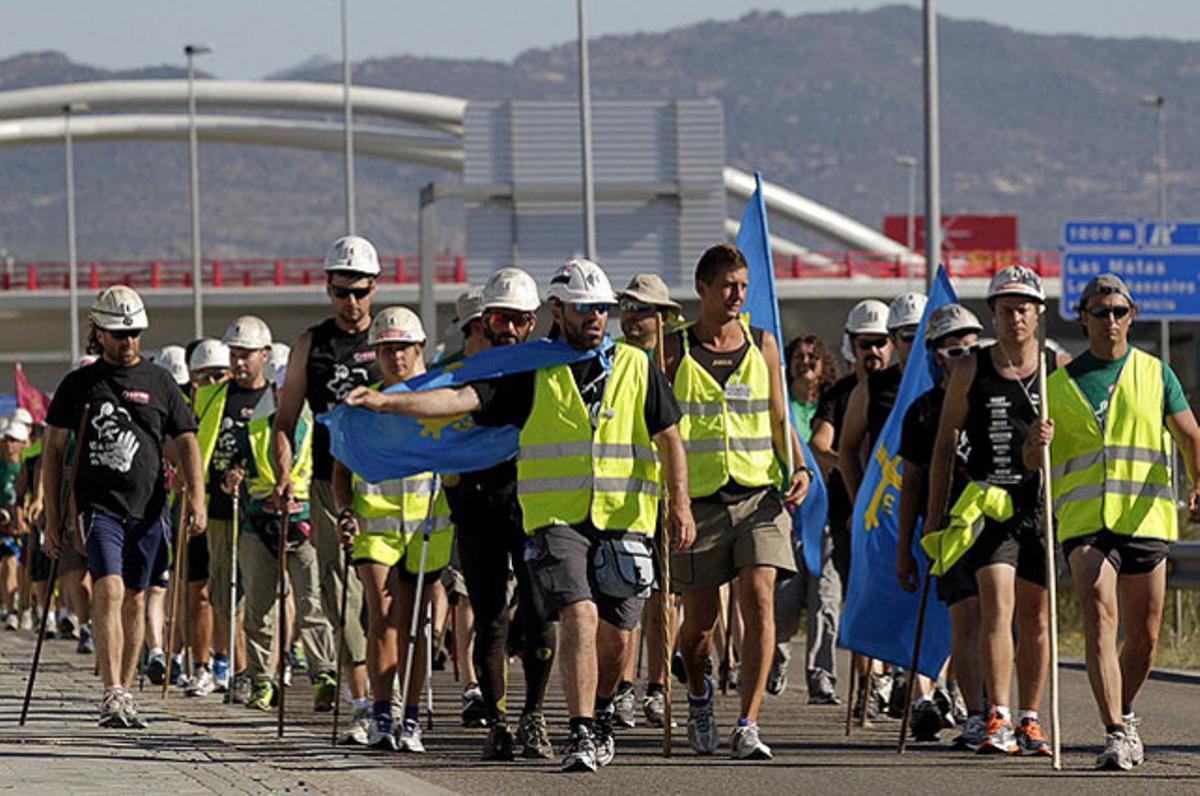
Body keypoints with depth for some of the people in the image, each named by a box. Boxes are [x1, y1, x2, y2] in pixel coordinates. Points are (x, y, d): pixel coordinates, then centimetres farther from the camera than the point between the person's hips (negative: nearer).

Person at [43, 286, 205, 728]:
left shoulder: (159, 384, 10)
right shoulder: (79, 385, 6)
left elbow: (186, 442, 9)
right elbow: (54, 451, 8)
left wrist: (197, 498, -6)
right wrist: (52, 518, 3)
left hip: (146, 509, 2)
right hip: (98, 505, -2)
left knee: (134, 600, 8)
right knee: (109, 589, -18)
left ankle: (124, 695, 18)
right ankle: (113, 695, -24)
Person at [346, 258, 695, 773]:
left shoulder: (635, 367, 10)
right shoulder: (533, 372, 5)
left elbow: (669, 439, 10)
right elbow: (464, 399, -3)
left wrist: (680, 503, -3)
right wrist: (387, 402, -15)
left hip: (623, 519, 2)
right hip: (557, 518, -2)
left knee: (615, 635, 4)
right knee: (579, 615, -21)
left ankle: (600, 718, 32)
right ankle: (582, 737, -21)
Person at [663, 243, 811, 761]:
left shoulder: (762, 346, 10)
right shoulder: (674, 352, 3)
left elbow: (779, 419, 16)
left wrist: (798, 467, -1)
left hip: (759, 495, 1)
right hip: (699, 499, -1)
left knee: (759, 601, -16)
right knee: (700, 619, 4)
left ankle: (747, 727, -16)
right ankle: (699, 697, 36)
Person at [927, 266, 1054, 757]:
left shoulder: (1059, 368, 4)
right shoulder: (971, 371, 3)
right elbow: (945, 444, 9)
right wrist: (936, 514, 7)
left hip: (1043, 502, 2)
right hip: (989, 500, -1)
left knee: (1036, 616, 6)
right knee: (997, 604, -16)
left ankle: (1029, 721, 16)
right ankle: (998, 721, -20)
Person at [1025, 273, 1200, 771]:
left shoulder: (1156, 375, 11)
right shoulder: (1060, 384, 10)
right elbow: (1032, 463, 12)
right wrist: (1036, 444, -13)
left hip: (1146, 519, 1)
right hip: (1084, 519, -1)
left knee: (1144, 636, 6)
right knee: (1100, 621, -19)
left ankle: (1124, 714, 32)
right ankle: (1116, 735, -24)